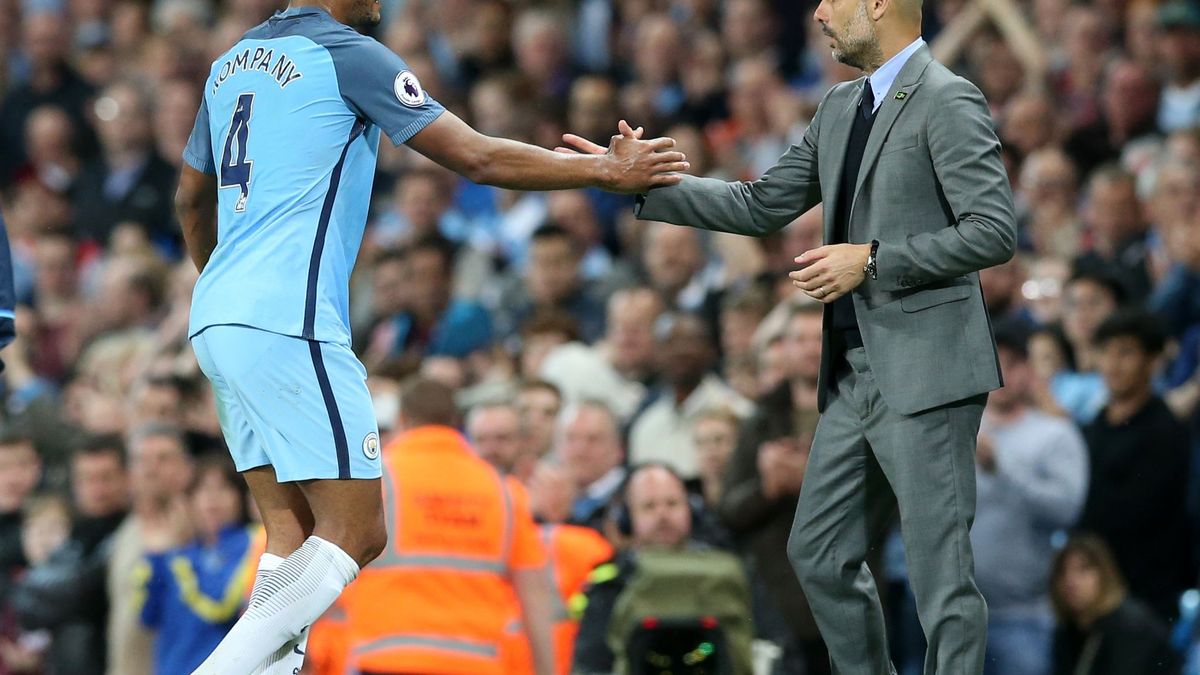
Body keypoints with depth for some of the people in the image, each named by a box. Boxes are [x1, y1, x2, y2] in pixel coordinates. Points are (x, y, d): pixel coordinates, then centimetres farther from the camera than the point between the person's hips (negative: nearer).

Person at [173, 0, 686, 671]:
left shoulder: (233, 63, 18)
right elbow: (476, 158, -7)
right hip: (288, 325, -9)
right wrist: (608, 170, 2)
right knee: (356, 535, -7)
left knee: (295, 535, 7)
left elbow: (192, 197, 31)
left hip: (217, 319, 9)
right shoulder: (350, 55, -6)